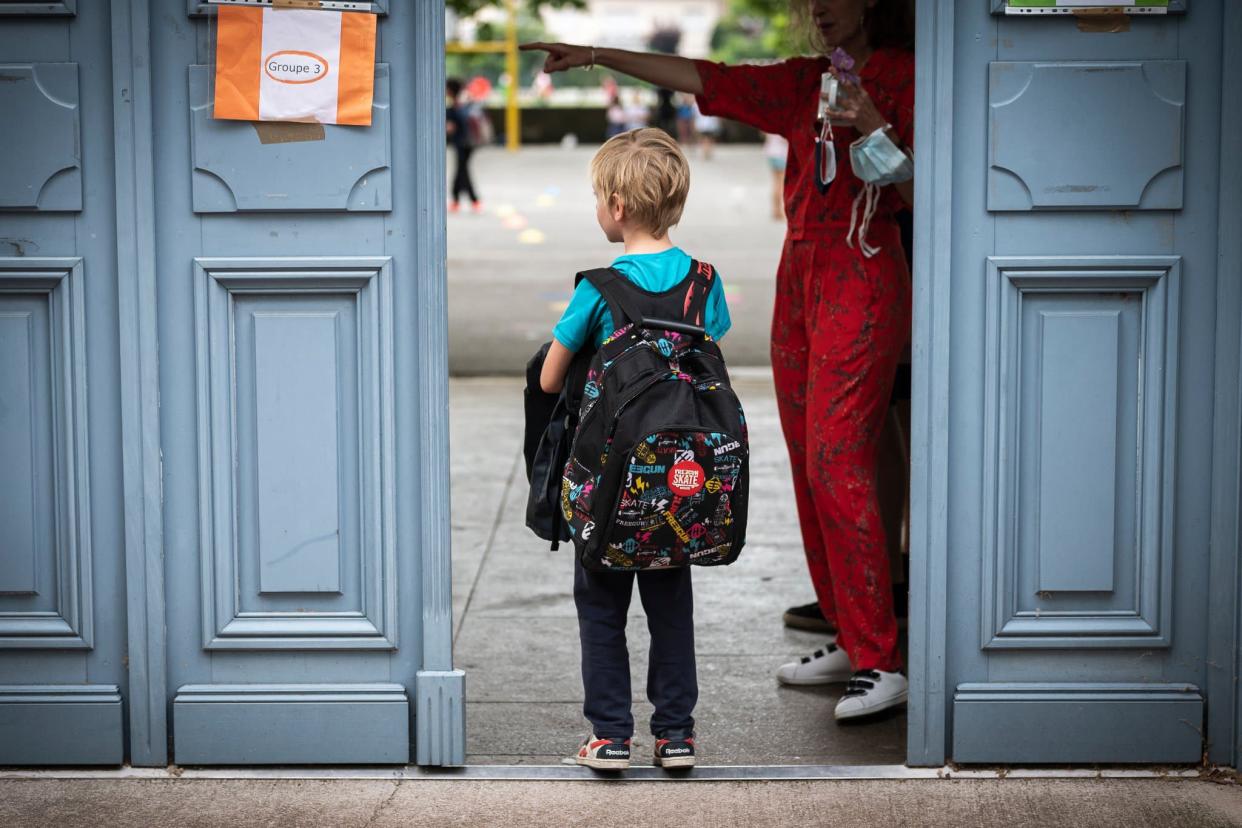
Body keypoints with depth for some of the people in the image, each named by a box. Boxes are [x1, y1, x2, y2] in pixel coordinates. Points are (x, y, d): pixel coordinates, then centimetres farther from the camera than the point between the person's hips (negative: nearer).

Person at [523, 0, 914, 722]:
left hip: (864, 289, -7)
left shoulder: (903, 75, -3)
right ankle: (848, 642, 14)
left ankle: (883, 664, -13)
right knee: (810, 469, 6)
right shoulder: (803, 84, 15)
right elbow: (705, 80, 16)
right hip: (800, 283, 7)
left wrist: (875, 128, -22)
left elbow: (921, 192, -7)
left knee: (837, 465, -14)